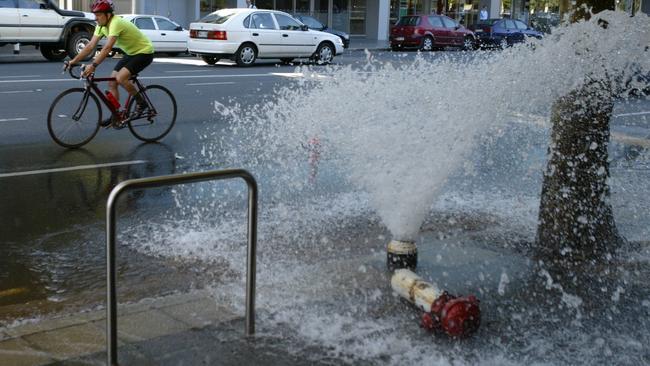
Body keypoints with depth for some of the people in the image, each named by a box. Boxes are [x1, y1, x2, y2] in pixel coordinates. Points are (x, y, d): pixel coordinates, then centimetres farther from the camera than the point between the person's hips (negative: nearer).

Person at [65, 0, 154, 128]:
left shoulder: (116, 23, -29)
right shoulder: (101, 26, -3)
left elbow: (107, 48, -39)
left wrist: (93, 65, -47)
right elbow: (90, 46, -4)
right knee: (112, 82, 1)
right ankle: (115, 116, 9)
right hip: (130, 53, 9)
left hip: (144, 52, -9)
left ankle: (141, 102, -5)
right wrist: (73, 61, -12)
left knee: (120, 78, -26)